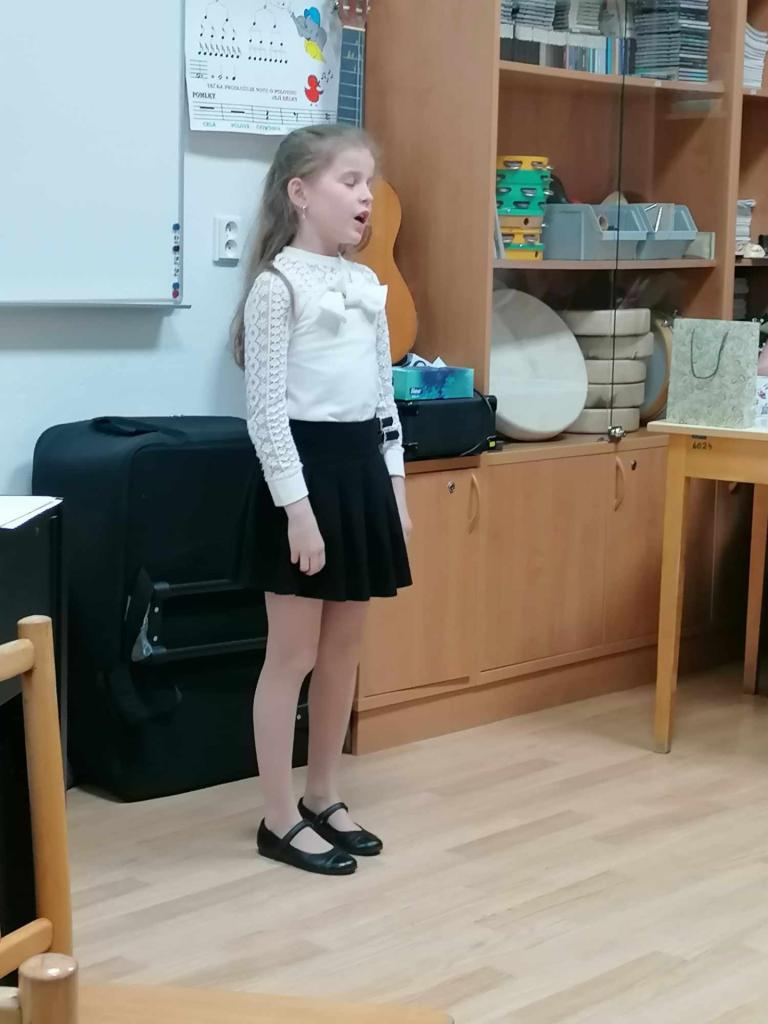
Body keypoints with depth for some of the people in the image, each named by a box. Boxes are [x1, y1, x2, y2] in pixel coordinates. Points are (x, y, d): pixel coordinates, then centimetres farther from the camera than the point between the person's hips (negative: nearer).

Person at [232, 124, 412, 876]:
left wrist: (395, 487, 12)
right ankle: (280, 820, 10)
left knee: (344, 650, 13)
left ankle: (324, 799, 26)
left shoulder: (367, 284, 12)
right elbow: (266, 409, -15)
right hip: (305, 467, -7)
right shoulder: (277, 285, -11)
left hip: (362, 466, 8)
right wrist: (297, 507, -19)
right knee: (294, 653, 0)